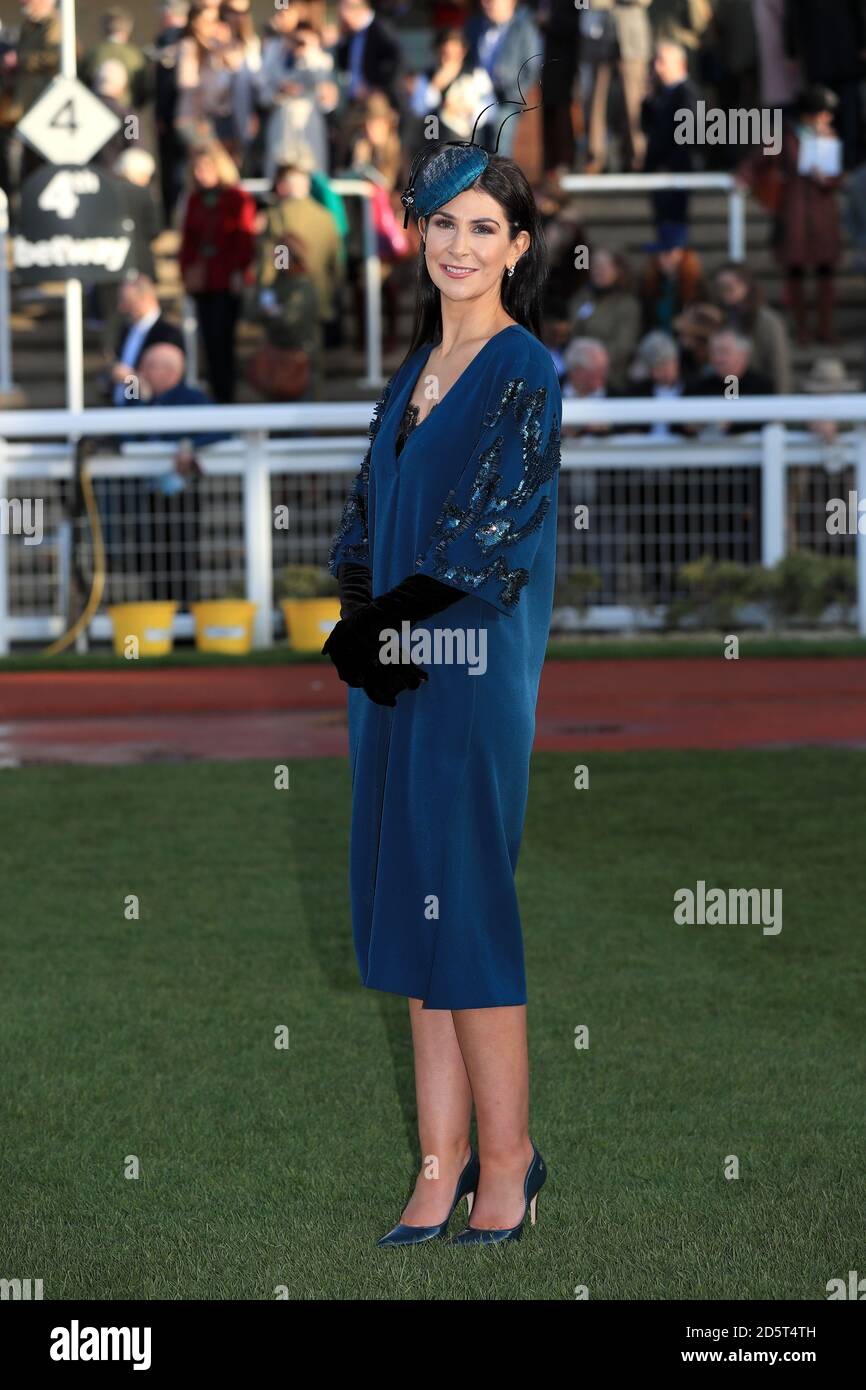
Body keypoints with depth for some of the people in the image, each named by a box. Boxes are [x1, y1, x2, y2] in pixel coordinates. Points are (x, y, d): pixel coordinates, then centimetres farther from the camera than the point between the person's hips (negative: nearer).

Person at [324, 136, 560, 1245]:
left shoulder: (524, 373, -8)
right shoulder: (418, 367, 15)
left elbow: (492, 531, -14)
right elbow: (367, 517, 13)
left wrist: (398, 619, -14)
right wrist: (362, 616, -3)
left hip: (473, 667, -8)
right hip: (394, 666, 8)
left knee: (464, 909, -6)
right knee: (411, 911, 7)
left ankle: (505, 1164, 2)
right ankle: (442, 1169, 11)